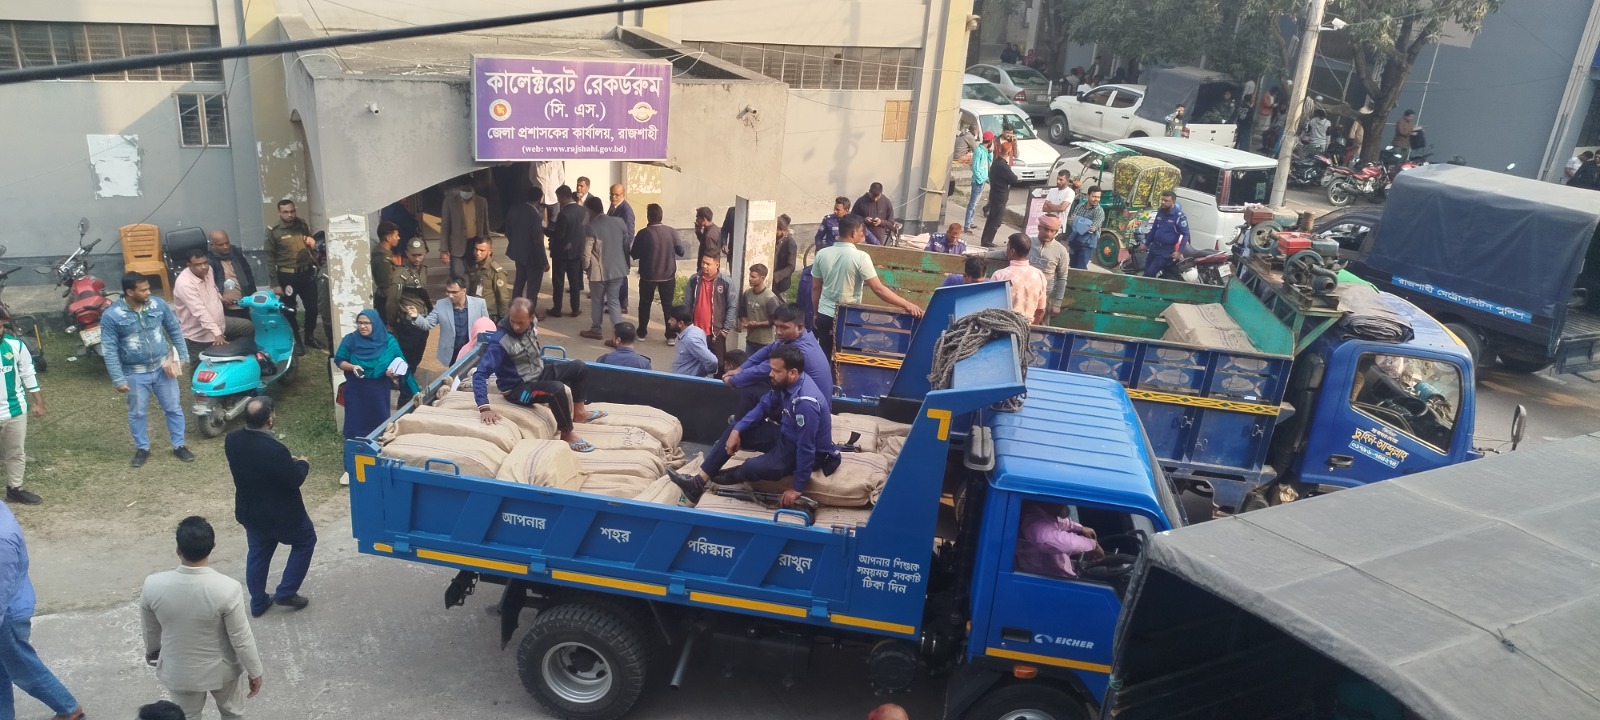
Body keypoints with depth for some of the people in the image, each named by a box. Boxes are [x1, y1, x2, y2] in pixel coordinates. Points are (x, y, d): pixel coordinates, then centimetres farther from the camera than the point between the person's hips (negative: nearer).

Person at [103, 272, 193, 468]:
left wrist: (184, 356, 5)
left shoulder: (159, 305, -7)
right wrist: (118, 379, -13)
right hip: (135, 374, -2)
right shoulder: (111, 316, -16)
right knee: (137, 413, 13)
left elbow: (175, 330, 6)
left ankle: (179, 445, 24)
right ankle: (142, 448, 31)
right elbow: (109, 350, -12)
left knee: (174, 408, 9)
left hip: (162, 368, 2)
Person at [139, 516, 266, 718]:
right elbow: (241, 639, -20)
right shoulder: (227, 589, -32)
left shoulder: (153, 585, -23)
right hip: (222, 670, -2)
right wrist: (255, 671, -3)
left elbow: (150, 630, -3)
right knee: (232, 713, 26)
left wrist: (152, 652, 20)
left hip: (178, 671, 2)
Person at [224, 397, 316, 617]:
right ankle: (286, 593, 20)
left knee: (258, 554, 24)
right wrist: (303, 464, -2)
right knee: (305, 541, 19)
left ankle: (258, 603, 36)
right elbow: (295, 480, -22)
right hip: (280, 514, -6)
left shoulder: (232, 440, -11)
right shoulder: (275, 449, -34)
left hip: (249, 511, 6)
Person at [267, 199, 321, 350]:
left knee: (312, 307, 9)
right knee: (289, 311, 7)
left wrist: (313, 243, -3)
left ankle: (309, 336, 28)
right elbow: (270, 260, -7)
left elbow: (313, 245, 23)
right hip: (287, 276, -4)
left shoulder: (303, 225, 5)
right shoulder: (273, 232, -7)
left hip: (307, 273, 4)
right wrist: (275, 284, -11)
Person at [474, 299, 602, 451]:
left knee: (578, 367, 10)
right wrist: (484, 407, -42)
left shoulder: (531, 325, -8)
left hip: (538, 374, 8)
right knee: (559, 390, -33)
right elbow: (480, 374, -33)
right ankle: (567, 434, -13)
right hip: (517, 388, -8)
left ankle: (578, 412, 24)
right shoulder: (500, 341, -30)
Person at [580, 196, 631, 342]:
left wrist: (586, 267, 6)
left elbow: (586, 253, -13)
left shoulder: (591, 227, -16)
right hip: (617, 269, 4)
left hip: (599, 271, -4)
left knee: (597, 301, 13)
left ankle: (595, 330, 27)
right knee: (614, 301, 10)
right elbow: (628, 243, 7)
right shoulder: (619, 222, -2)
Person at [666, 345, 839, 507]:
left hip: (807, 452, -9)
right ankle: (699, 482, 4)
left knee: (752, 468, -27)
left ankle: (733, 477, 11)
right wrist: (737, 430, -4)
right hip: (786, 435, 9)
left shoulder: (806, 403, -36)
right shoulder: (786, 382, -9)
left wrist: (798, 489, -23)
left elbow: (806, 448, -31)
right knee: (734, 430, 5)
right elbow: (764, 406, 6)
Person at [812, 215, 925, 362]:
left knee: (825, 360, 13)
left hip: (824, 316, 4)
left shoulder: (822, 254, -2)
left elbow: (815, 288, 6)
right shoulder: (860, 257, -16)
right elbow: (879, 289, -19)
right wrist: (907, 304, -15)